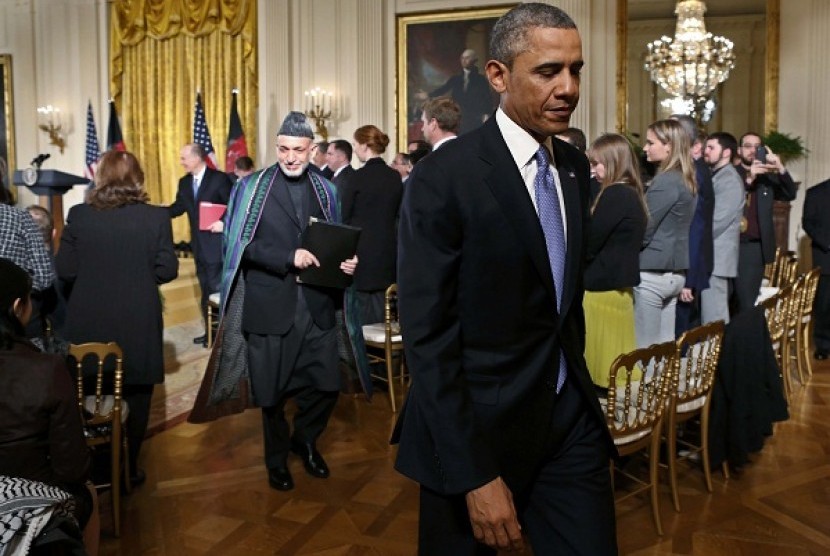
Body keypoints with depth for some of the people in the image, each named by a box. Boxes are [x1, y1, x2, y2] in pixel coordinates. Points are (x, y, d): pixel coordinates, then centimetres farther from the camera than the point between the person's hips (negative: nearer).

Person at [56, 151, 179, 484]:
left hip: (89, 324, 2)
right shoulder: (156, 217, -10)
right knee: (135, 397, 14)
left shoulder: (78, 215, -6)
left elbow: (64, 270, -4)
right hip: (139, 324, -1)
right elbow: (167, 270, -8)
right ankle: (128, 467, 23)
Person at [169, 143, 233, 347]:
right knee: (205, 292, 14)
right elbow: (178, 208, 12)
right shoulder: (184, 182, 11)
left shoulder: (220, 178, -9)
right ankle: (210, 332, 24)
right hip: (199, 246, 7)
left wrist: (224, 224, -22)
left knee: (218, 290, -4)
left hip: (216, 244, -7)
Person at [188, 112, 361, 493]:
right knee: (272, 391, 9)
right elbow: (243, 245, -8)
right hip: (270, 306, -3)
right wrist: (288, 257, -19)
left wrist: (345, 261, -7)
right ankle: (277, 458, 34)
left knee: (326, 385, 4)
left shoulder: (325, 189, 10)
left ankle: (304, 440, 35)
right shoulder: (254, 187, -1)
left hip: (316, 304, 3)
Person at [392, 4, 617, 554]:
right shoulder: (444, 177, -17)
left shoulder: (576, 167, 5)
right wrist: (474, 475, -20)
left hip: (570, 418, 5)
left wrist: (577, 394, 15)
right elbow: (426, 336, -18)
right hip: (476, 425, -5)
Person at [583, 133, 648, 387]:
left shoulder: (614, 195, -15)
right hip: (618, 287, 9)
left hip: (601, 290, -9)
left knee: (599, 363, -1)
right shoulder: (632, 194, 13)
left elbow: (587, 244, -16)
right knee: (615, 365, 13)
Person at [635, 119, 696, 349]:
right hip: (674, 272, 9)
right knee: (665, 346, 13)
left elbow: (642, 231, -16)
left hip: (652, 273, -9)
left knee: (645, 348, -3)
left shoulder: (665, 181, -15)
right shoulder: (685, 179, 12)